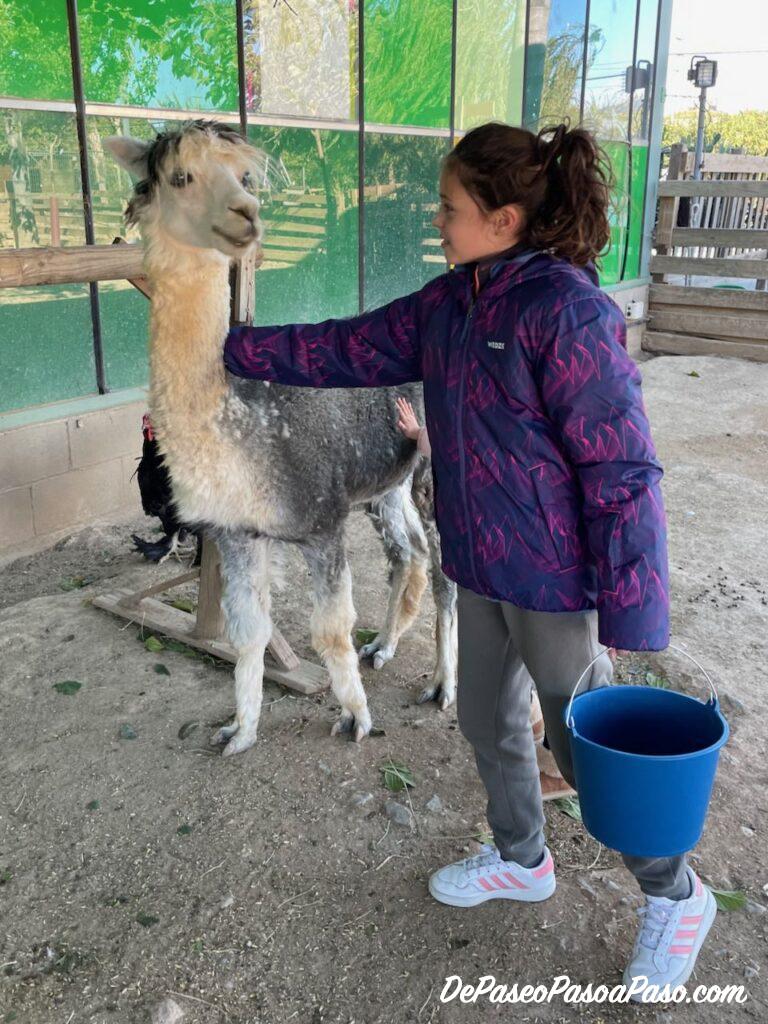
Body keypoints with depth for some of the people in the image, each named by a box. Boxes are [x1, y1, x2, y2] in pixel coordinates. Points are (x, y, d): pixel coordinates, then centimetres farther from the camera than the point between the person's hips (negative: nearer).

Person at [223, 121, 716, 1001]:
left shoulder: (567, 312, -23)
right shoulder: (450, 302, 2)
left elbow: (620, 468, -22)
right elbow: (347, 349, 10)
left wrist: (627, 609, -20)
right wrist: (230, 350, 11)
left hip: (555, 577, -8)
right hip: (483, 565, 8)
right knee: (487, 720, 22)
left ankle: (676, 898, 35)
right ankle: (522, 861, 48)